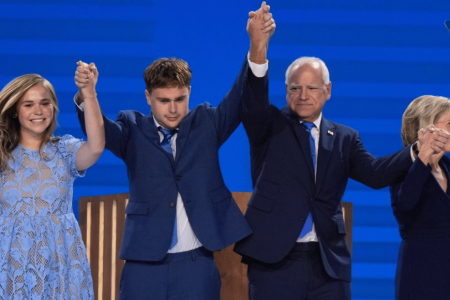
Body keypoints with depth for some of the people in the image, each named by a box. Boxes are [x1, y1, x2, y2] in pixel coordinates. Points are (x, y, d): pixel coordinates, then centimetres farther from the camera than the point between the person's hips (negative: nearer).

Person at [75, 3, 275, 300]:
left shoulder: (206, 124, 7)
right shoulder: (134, 129, 4)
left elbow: (242, 98, -7)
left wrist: (258, 45, -25)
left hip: (197, 264, 1)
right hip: (144, 264, 0)